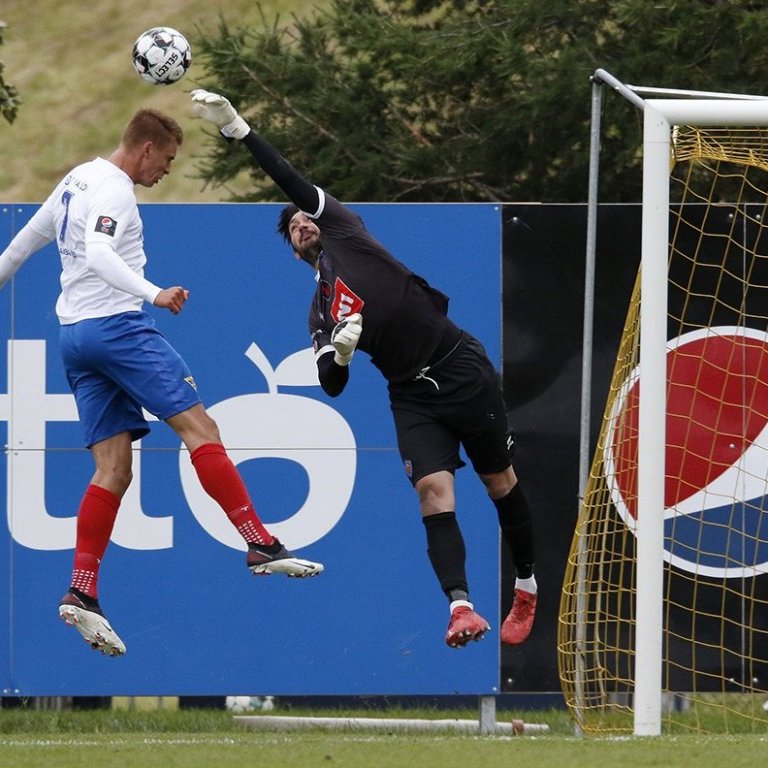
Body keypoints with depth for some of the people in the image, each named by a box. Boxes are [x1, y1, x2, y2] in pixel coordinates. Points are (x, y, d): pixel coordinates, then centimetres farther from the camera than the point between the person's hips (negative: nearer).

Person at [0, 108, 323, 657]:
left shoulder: (76, 181, 20)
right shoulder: (112, 189, -8)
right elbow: (98, 254, -26)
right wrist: (155, 294, -38)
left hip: (74, 335, 9)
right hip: (116, 324, -9)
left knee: (113, 470, 4)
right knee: (200, 428, -12)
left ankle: (81, 592, -6)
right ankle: (262, 546, -20)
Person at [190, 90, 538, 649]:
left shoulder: (342, 230, 6)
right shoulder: (320, 313, 16)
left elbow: (292, 182, -4)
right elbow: (332, 385, 9)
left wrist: (238, 128, -7)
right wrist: (339, 355, -12)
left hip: (462, 369, -3)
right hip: (413, 397, 3)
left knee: (501, 482, 6)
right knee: (434, 489, -17)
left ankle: (528, 585, 25)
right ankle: (461, 606, -30)